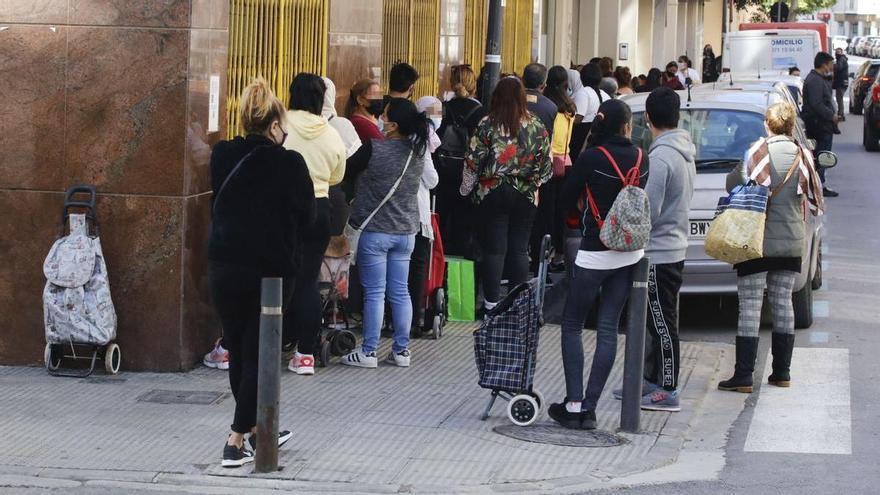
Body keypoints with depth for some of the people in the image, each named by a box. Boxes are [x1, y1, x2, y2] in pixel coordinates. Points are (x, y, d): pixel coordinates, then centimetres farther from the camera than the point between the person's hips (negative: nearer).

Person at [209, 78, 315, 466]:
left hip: (224, 269, 4)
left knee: (238, 353, 15)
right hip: (270, 269, -4)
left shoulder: (223, 157, -1)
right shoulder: (289, 164, -12)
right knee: (256, 354, 3)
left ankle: (256, 429, 27)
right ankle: (236, 442, -1)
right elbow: (307, 216, -1)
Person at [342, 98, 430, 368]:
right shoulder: (418, 151, 0)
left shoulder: (375, 150, -19)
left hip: (375, 231, -5)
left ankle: (369, 351, 4)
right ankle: (402, 350, 14)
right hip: (406, 231, 5)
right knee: (400, 292, 11)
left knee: (374, 293, 0)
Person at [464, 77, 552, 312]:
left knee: (494, 249, 2)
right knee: (519, 249, 8)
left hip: (493, 193, -2)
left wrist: (466, 189, 6)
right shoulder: (536, 126, -1)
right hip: (526, 195, 2)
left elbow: (473, 161, -7)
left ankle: (492, 302, 4)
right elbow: (546, 163, 2)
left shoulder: (487, 125, -10)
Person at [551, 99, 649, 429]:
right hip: (629, 253, 4)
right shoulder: (640, 159, 0)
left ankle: (574, 404, 0)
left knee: (572, 326, 7)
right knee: (608, 329, 6)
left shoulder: (591, 159, -13)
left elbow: (568, 199, -4)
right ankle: (589, 408, 4)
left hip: (595, 254, -4)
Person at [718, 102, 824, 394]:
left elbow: (732, 184, -4)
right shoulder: (803, 156, -1)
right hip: (792, 243, 4)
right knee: (783, 302, 14)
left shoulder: (758, 153, -12)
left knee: (750, 304, -3)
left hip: (758, 241, -4)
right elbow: (816, 198, 9)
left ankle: (743, 377, -6)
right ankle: (782, 372, 18)